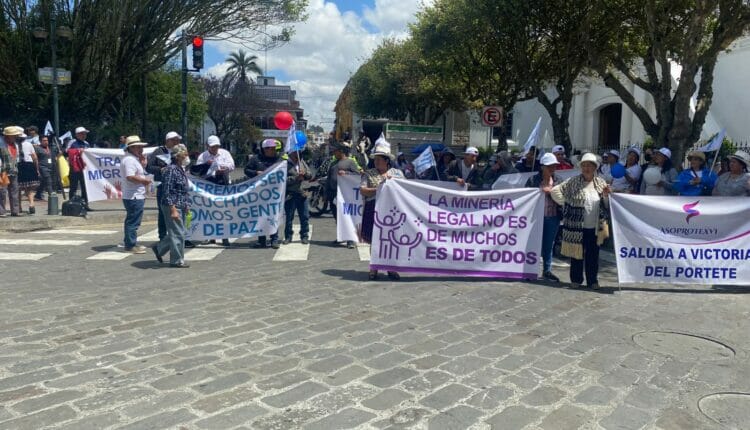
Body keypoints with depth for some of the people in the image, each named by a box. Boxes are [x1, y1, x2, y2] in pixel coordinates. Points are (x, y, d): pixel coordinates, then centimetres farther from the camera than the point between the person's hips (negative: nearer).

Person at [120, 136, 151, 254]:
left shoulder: (134, 159, 18)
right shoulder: (129, 160, -16)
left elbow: (137, 173, 26)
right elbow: (130, 177, -26)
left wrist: (143, 164, 11)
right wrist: (145, 180, -15)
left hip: (137, 196, 11)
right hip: (134, 196, -11)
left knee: (132, 221, 17)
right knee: (133, 222, -5)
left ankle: (130, 243, 26)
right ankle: (131, 245, 0)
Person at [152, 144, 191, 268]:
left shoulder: (181, 169, 12)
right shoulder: (171, 169, -16)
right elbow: (167, 192, -20)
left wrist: (186, 205, 18)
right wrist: (173, 210, -22)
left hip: (180, 206, 10)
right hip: (173, 206, -10)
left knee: (179, 232, 16)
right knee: (178, 233, -2)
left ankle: (159, 248, 31)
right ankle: (177, 261, 9)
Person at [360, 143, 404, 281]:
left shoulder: (397, 173, 10)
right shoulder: (369, 174, 7)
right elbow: (362, 190, -2)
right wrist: (377, 190, -14)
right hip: (374, 211, -1)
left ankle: (391, 269, 12)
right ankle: (374, 268, 13)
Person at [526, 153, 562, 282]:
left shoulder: (558, 180, 7)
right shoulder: (533, 180, -3)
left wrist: (552, 192, -13)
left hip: (553, 217, 3)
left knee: (549, 245, 11)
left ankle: (547, 270, 22)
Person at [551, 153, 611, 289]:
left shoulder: (600, 183, 8)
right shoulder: (573, 182, -3)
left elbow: (606, 205, 12)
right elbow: (555, 191, -3)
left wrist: (606, 195, -8)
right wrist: (567, 204, -3)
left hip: (595, 228, 3)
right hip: (577, 227, -2)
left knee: (593, 256, 7)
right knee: (577, 254, 7)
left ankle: (592, 280, 16)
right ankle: (576, 280, 19)